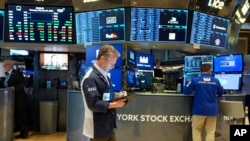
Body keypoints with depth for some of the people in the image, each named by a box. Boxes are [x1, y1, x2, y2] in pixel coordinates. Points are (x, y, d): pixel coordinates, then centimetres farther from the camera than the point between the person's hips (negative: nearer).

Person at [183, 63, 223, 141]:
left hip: (199, 110, -2)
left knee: (196, 130, 9)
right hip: (212, 110, 2)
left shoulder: (195, 80, -7)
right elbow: (220, 93, 18)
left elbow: (185, 91, 0)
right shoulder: (216, 81, 2)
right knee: (210, 131, 8)